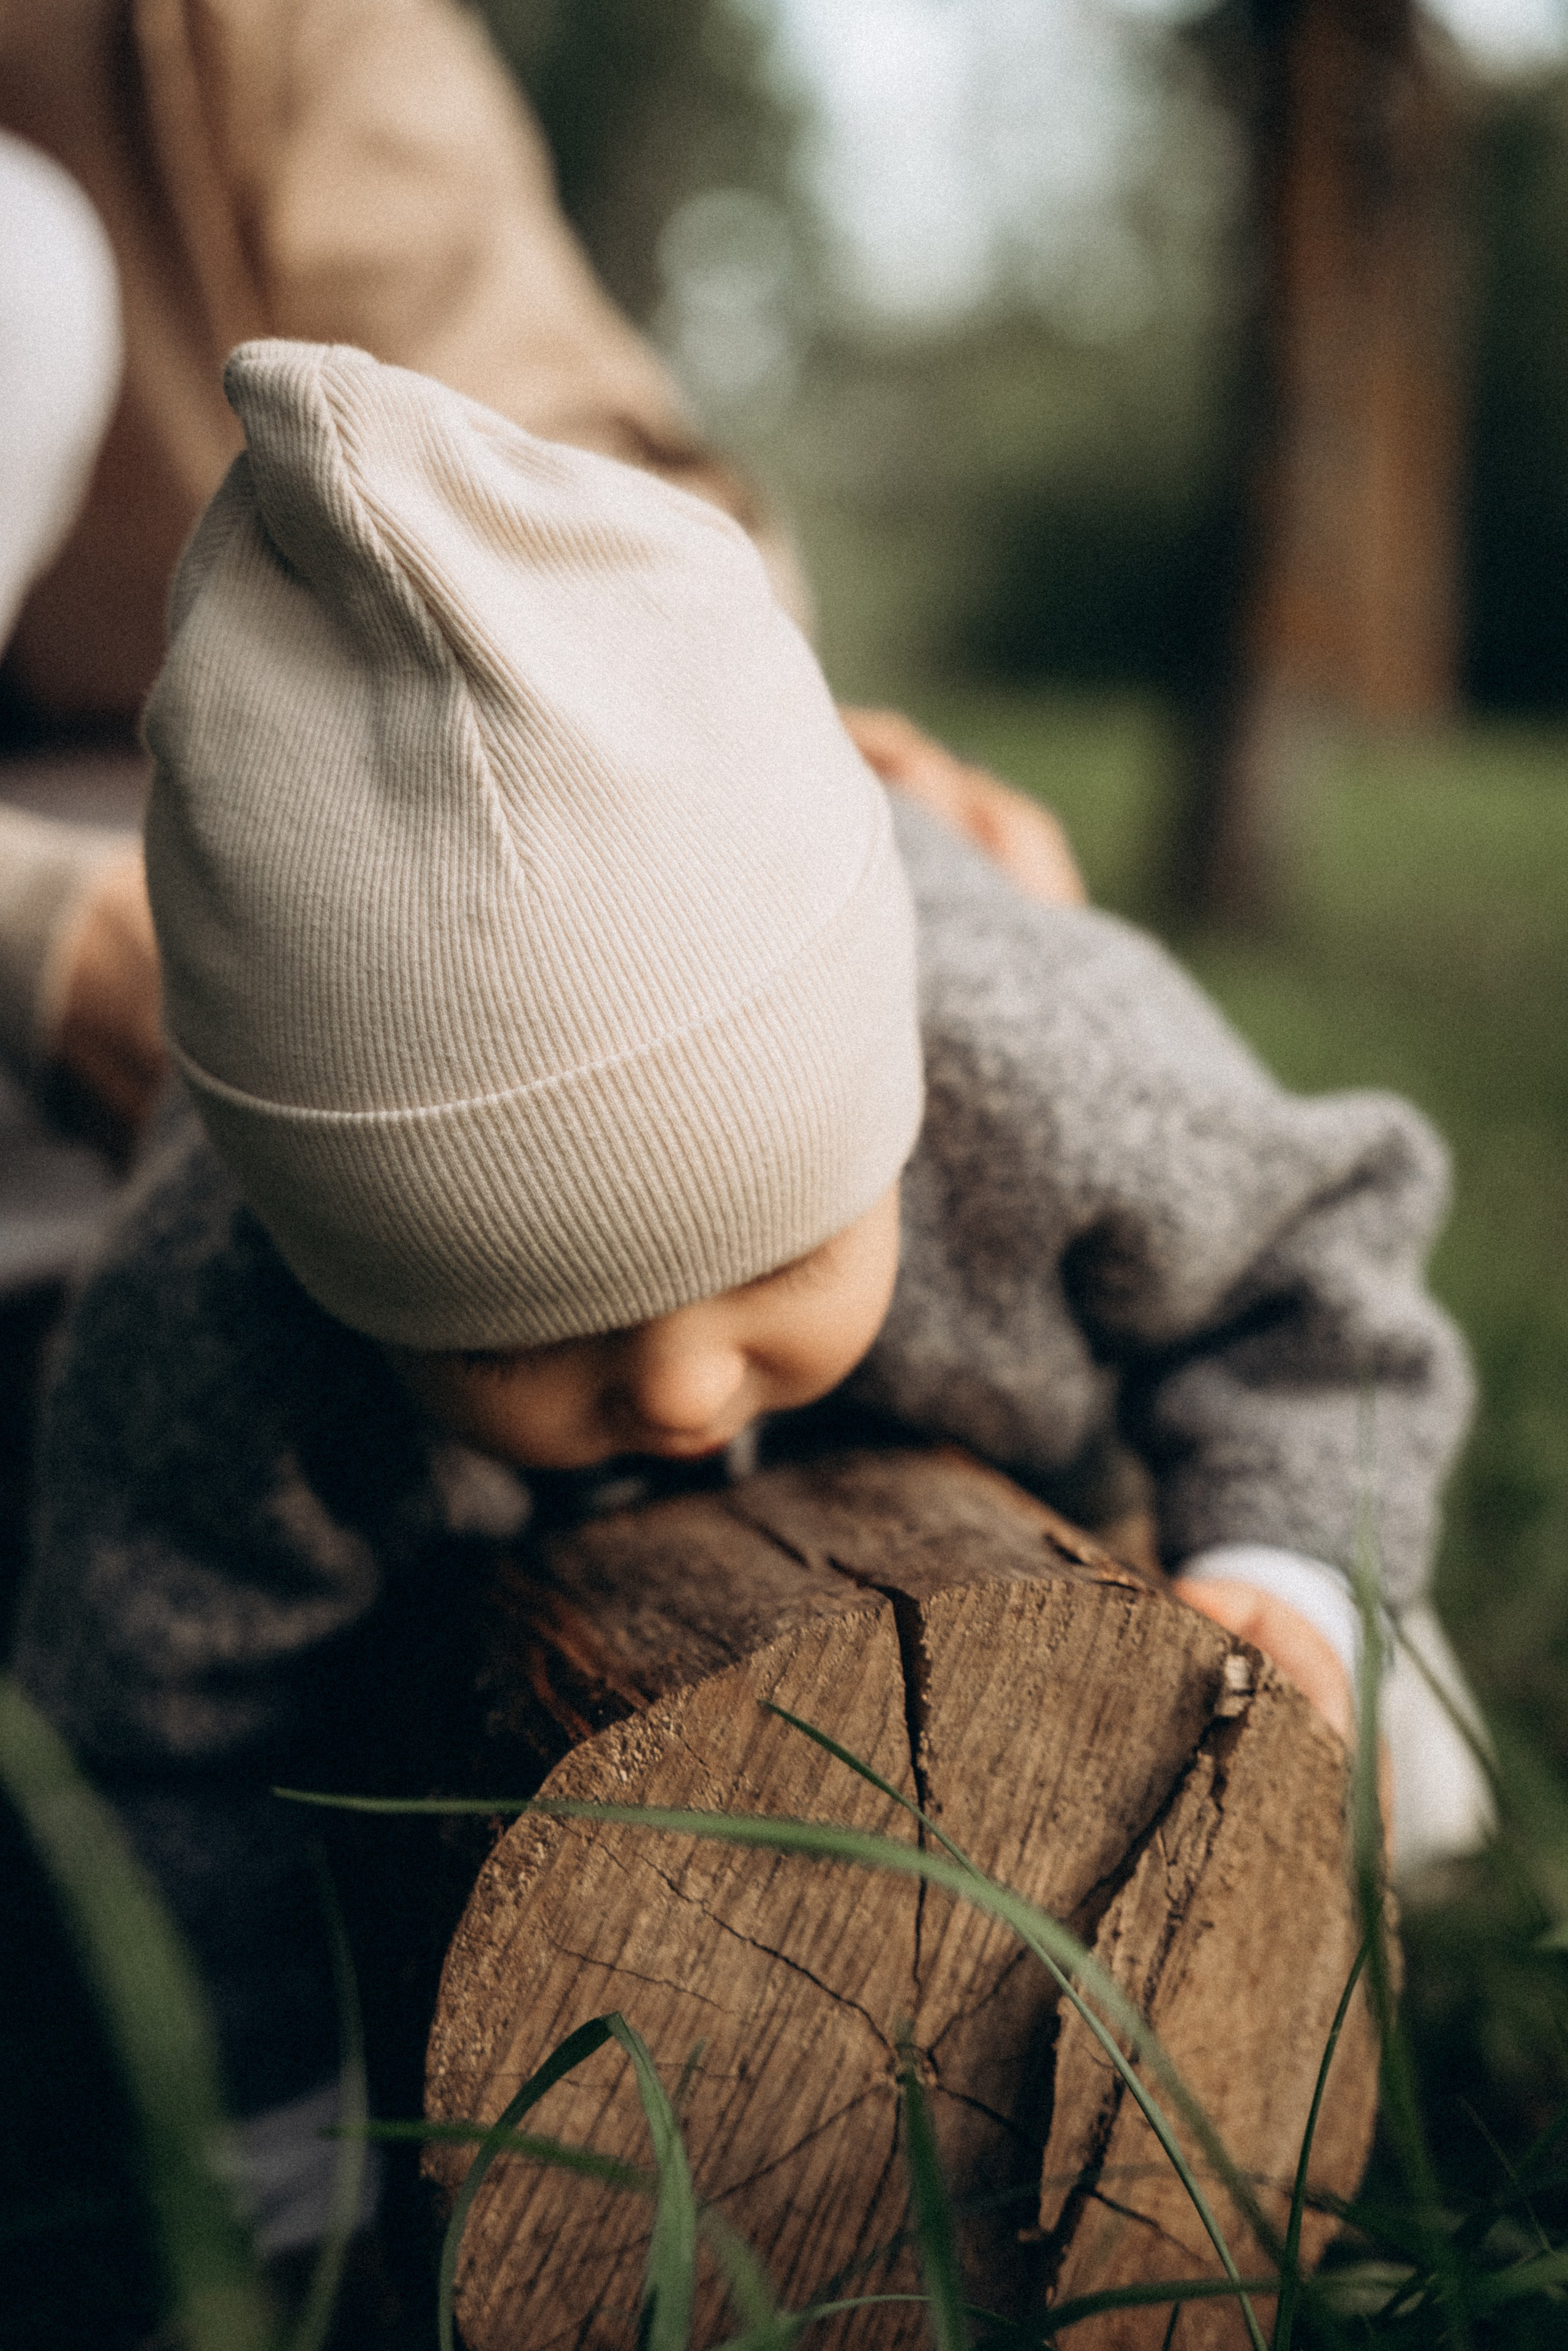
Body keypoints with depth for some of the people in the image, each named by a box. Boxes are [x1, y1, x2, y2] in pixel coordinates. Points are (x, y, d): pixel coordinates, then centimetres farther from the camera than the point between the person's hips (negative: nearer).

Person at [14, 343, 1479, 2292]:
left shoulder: (1041, 1070, -45)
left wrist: (1278, 1572, -34)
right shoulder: (205, 1369, -44)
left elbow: (1299, 1256, -21)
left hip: (975, 1477, 1)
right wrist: (286, 2128, -13)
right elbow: (169, 1742, -24)